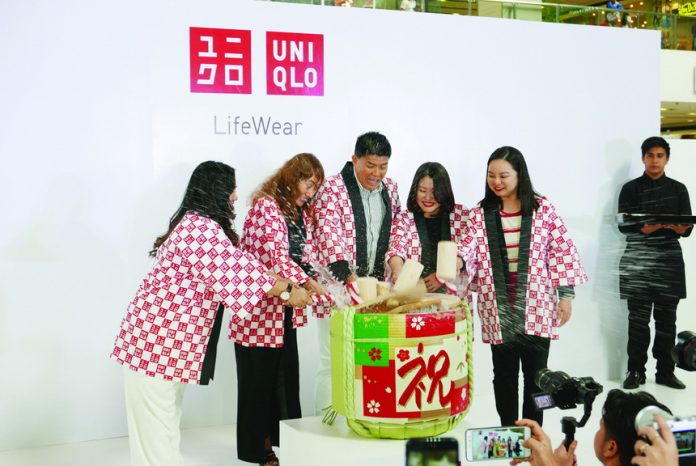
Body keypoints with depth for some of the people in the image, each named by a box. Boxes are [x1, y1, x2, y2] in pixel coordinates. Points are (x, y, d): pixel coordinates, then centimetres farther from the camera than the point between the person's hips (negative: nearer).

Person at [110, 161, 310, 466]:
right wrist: (287, 291, -11)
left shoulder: (196, 224, 14)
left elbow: (237, 266, 16)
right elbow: (236, 274, -23)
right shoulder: (202, 228, -19)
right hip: (156, 343, -10)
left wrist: (284, 286, 13)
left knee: (163, 429, 18)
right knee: (156, 432, -1)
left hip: (166, 340, 10)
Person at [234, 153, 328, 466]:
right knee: (259, 373, 3)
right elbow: (276, 256, -25)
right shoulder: (266, 206, -15)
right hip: (259, 304, -8)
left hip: (286, 306, 8)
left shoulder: (301, 213, 12)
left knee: (286, 371, 12)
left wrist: (320, 284, -1)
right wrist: (311, 285, -31)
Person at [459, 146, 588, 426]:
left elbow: (562, 251, -2)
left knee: (536, 372, 7)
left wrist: (566, 294, -6)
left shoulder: (543, 209, -2)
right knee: (504, 373, 10)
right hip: (498, 309, 2)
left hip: (536, 306, -1)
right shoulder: (480, 214, 3)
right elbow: (469, 248, -5)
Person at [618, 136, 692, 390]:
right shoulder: (631, 189, 4)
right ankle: (636, 371, 3)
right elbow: (625, 226, -5)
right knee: (638, 319, -3)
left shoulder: (678, 189, 11)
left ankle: (665, 371, 11)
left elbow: (687, 229, 4)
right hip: (638, 260, -2)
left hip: (669, 259, 2)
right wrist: (649, 229, -22)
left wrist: (675, 226, -19)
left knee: (667, 319, 4)